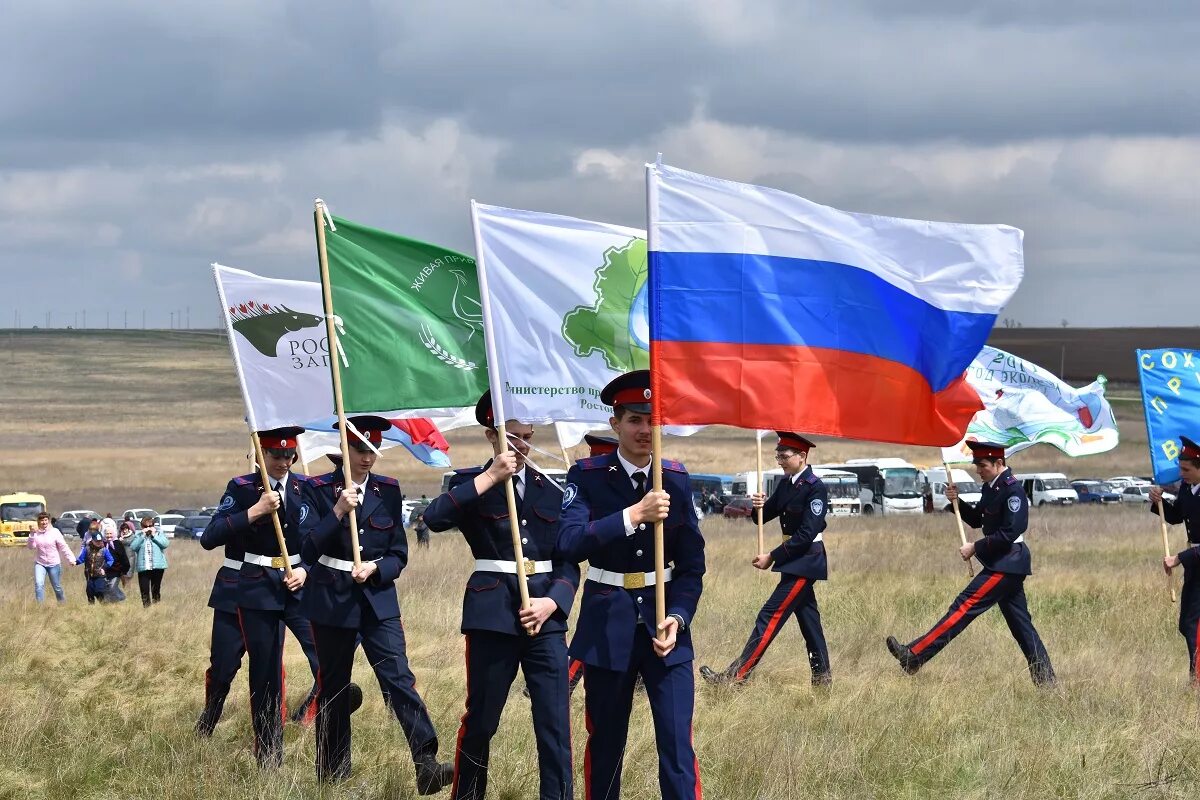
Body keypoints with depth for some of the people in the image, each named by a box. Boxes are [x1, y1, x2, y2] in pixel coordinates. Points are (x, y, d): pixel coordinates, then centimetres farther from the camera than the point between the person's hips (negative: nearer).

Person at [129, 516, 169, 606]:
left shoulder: (159, 534, 9)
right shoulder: (138, 536, 9)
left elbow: (166, 544, -7)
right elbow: (133, 547, -6)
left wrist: (154, 535, -8)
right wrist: (142, 536, -10)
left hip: (157, 566, 0)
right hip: (143, 568, 0)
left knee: (156, 590, 4)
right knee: (144, 591, -4)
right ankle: (146, 607, 0)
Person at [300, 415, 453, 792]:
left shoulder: (388, 491, 6)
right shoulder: (318, 490, -3)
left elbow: (399, 554, 7)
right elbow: (307, 551, -11)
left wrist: (376, 569, -13)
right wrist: (338, 512, -22)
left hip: (378, 598, 1)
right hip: (332, 601, -1)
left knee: (399, 677, -13)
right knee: (334, 688, 6)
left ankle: (426, 765, -22)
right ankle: (333, 774, 18)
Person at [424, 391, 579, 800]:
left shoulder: (551, 490, 10)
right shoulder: (470, 482, 2)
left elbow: (569, 560, 9)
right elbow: (434, 517, -19)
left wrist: (552, 602, -9)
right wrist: (489, 478, -18)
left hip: (546, 613, 2)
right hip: (493, 612, -2)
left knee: (555, 722, -4)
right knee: (481, 719, 4)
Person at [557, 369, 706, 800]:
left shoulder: (677, 479, 3)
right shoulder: (587, 476, -5)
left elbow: (692, 563, 4)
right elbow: (571, 542, -21)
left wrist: (678, 617, -11)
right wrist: (634, 515, -29)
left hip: (664, 623, 1)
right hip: (607, 626, -1)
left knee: (678, 747, -6)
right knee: (605, 745, 10)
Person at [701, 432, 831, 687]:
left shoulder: (815, 489, -18)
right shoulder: (786, 484, 9)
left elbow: (807, 534, -21)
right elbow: (766, 515, 11)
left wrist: (772, 558, -19)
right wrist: (760, 506, -13)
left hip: (805, 560, -9)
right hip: (795, 559, 9)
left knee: (770, 616, -12)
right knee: (808, 618, 13)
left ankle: (736, 676, -15)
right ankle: (822, 677, 20)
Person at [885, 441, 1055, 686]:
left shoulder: (1013, 490, -16)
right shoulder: (991, 487, 13)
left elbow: (1010, 533, -22)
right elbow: (976, 519, 21)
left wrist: (976, 547, -17)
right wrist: (957, 502, 3)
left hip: (1006, 564, -10)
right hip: (1006, 564, 10)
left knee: (964, 607, -12)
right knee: (1020, 623, 11)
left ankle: (914, 657, -15)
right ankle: (1045, 679, 12)